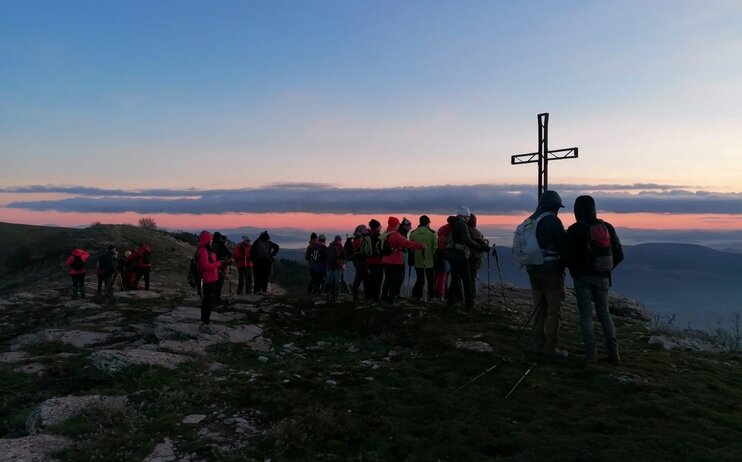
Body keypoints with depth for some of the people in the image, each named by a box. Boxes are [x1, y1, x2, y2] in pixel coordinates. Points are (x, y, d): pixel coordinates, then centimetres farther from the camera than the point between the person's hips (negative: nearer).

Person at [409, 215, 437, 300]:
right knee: (431, 280, 10)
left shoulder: (413, 233, -1)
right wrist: (435, 258, 3)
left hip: (418, 261, 2)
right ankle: (431, 296, 12)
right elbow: (435, 247, -10)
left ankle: (415, 295, 5)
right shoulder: (432, 233, -9)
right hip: (430, 261, -2)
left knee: (419, 280, 11)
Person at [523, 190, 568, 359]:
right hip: (551, 270, -7)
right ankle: (551, 348, 2)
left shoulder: (530, 221, 11)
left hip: (533, 270, 7)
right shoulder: (552, 220, -12)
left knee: (539, 309, 13)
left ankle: (538, 345, 17)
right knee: (553, 310, 0)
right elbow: (564, 244, -12)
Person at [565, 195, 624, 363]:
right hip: (602, 277, 4)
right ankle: (613, 351, 9)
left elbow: (569, 257, -12)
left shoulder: (574, 230, -10)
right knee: (604, 313, 14)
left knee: (586, 315, 4)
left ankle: (591, 352, 4)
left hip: (582, 277, -3)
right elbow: (619, 254, 3)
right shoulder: (607, 227, 1)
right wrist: (606, 269, 15)